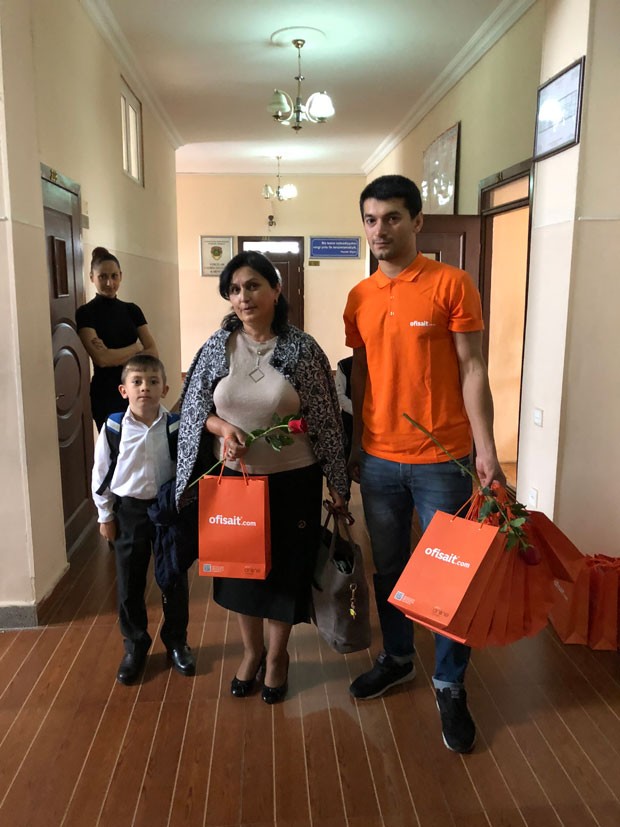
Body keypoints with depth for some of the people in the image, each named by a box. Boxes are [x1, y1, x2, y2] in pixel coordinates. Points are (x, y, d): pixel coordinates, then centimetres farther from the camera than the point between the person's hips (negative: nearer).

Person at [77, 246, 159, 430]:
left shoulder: (132, 310, 9)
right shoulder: (86, 313, -5)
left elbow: (153, 352, 0)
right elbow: (101, 359, -16)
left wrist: (115, 356, -11)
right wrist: (137, 347, -5)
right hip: (106, 393, -4)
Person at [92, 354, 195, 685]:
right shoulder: (113, 428, -9)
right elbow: (101, 473, 0)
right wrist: (105, 515, 2)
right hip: (129, 511, 0)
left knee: (175, 580, 12)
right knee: (129, 584, 12)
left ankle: (176, 641, 34)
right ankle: (135, 646, 33)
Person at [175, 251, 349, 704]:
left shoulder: (302, 348, -11)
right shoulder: (217, 347, -3)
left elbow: (326, 420, -7)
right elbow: (195, 407, 5)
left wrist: (338, 485, -4)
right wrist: (223, 427, -16)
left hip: (291, 481, -2)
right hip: (234, 478, 3)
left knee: (284, 568, 11)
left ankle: (277, 654, 37)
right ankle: (252, 650, 41)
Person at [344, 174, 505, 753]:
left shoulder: (451, 284, -7)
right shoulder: (359, 297, 7)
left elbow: (472, 370, -8)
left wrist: (486, 450, -13)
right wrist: (355, 443, 12)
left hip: (441, 459, -4)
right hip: (379, 460, 5)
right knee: (388, 567, 17)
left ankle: (449, 685, 26)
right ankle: (396, 658, 39)